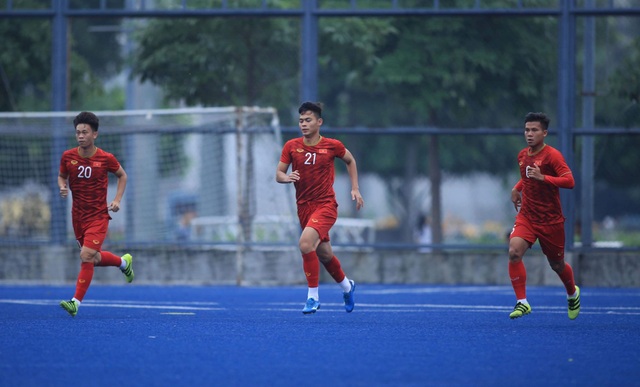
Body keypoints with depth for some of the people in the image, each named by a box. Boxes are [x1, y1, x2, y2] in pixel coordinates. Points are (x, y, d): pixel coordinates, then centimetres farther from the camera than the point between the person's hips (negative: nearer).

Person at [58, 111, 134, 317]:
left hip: (98, 215, -4)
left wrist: (117, 199, -4)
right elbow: (61, 176, 13)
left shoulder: (106, 158, -11)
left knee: (86, 256, -18)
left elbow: (122, 176, 7)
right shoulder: (68, 156, -5)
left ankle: (76, 302, -13)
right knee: (94, 258, 17)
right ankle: (124, 262, 48)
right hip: (78, 215, 4)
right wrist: (62, 187, -10)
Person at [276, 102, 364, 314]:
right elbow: (278, 174, 1)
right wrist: (287, 177, -23)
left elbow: (350, 160, 13)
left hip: (326, 205, -4)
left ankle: (313, 296, -18)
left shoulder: (332, 145, -7)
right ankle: (346, 285, 44)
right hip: (304, 207, 4)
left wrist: (355, 189, 7)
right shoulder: (291, 146, -2)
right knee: (323, 254, 15)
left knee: (305, 243, -27)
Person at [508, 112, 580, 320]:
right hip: (526, 217, 4)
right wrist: (517, 188, 10)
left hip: (551, 220, -4)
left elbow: (569, 181, -24)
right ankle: (522, 302, -17)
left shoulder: (552, 155, -14)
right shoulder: (523, 155, 7)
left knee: (557, 265, 11)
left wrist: (542, 178, -34)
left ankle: (573, 294, 43)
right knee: (514, 252, -22)